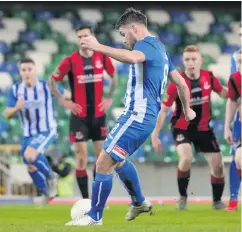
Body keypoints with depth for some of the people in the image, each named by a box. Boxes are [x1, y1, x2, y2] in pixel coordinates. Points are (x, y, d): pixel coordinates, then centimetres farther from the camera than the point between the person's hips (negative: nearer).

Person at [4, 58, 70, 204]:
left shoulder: (47, 86, -12)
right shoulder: (15, 89, -6)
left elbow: (66, 95, 3)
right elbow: (7, 114, -7)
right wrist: (16, 108, -26)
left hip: (47, 131, -5)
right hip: (28, 134, 5)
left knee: (30, 155, -29)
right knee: (31, 167, 10)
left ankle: (51, 176, -3)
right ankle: (46, 193, 36)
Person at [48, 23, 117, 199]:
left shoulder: (102, 57, -1)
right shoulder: (71, 61, -9)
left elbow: (114, 76, 17)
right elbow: (52, 80, 0)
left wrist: (110, 98, 9)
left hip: (99, 114, 3)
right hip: (79, 115, -3)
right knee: (82, 156, -7)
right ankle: (85, 199, -3)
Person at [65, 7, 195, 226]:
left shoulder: (147, 44, -12)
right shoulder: (159, 48, 19)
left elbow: (132, 57, -39)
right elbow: (181, 83, 26)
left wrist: (99, 47, -41)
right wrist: (186, 109, 40)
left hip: (137, 116, -11)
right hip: (144, 116, 11)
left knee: (104, 163, -8)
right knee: (117, 160, 28)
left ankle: (94, 218, -2)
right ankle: (139, 203, 40)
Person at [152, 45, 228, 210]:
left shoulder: (209, 77, -11)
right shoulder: (177, 83, -20)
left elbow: (223, 93, 8)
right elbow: (164, 110, -13)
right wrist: (155, 135, -14)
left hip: (203, 127, 4)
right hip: (182, 127, -4)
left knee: (218, 164, 0)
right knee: (186, 158, -29)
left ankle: (217, 201, 23)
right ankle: (183, 197, -9)